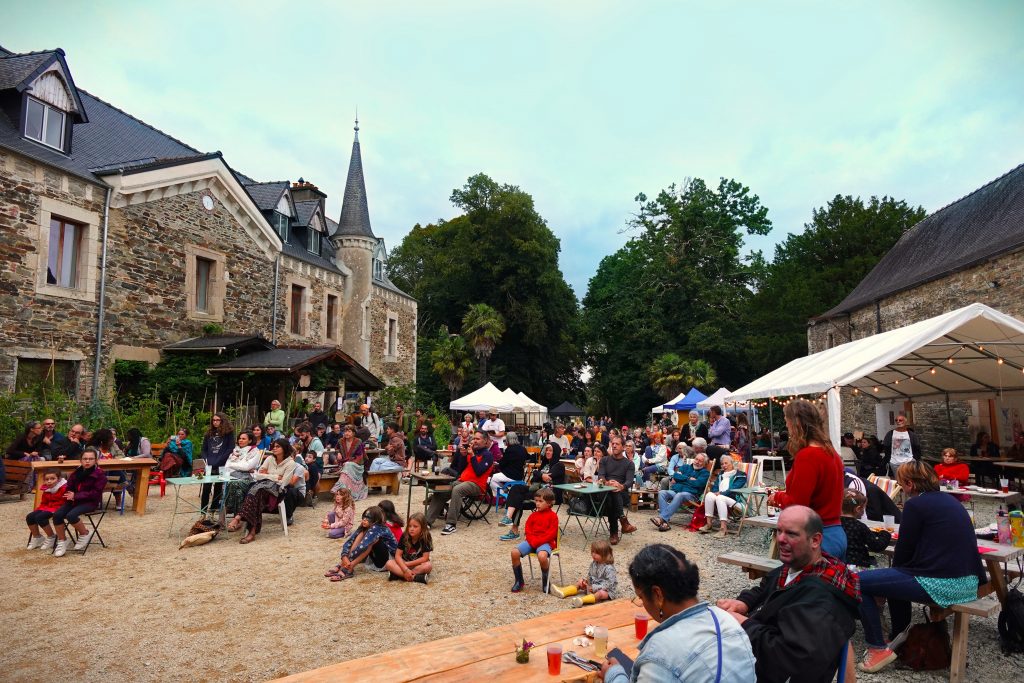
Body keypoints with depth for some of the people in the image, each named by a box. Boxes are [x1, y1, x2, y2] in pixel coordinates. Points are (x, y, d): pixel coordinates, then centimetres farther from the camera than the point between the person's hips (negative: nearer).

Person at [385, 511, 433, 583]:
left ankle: (397, 574, -30)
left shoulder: (425, 539, -17)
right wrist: (405, 569, -30)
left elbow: (425, 558, -18)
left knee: (428, 566, -34)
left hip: (418, 565, -2)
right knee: (389, 564, -25)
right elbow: (398, 555, -14)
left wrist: (407, 564, -19)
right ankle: (416, 577, -34)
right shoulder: (404, 537, -11)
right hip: (404, 563, 2)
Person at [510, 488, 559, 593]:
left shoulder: (553, 516, -2)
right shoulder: (534, 514, 14)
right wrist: (532, 540, -8)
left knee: (542, 556, -39)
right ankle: (519, 581, -1)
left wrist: (538, 541, -17)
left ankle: (545, 582, -10)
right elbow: (527, 529, 12)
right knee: (514, 552, -19)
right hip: (531, 541, 5)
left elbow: (551, 534, -9)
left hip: (545, 542, -5)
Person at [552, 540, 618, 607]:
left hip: (606, 590, -9)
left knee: (601, 593, -39)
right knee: (579, 583, 7)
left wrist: (594, 588, -29)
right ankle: (563, 592, -7)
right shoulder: (593, 563, 1)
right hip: (593, 587, 9)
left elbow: (609, 584, -28)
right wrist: (584, 579, -6)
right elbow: (589, 575, 15)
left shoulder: (609, 568, -24)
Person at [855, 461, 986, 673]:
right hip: (968, 583, 9)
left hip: (940, 584, -9)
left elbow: (903, 550, -4)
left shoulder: (916, 504, -9)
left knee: (859, 582, -3)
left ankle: (878, 649, 3)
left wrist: (895, 569, 15)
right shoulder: (950, 500, 16)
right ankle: (900, 635, 38)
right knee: (895, 576, 32)